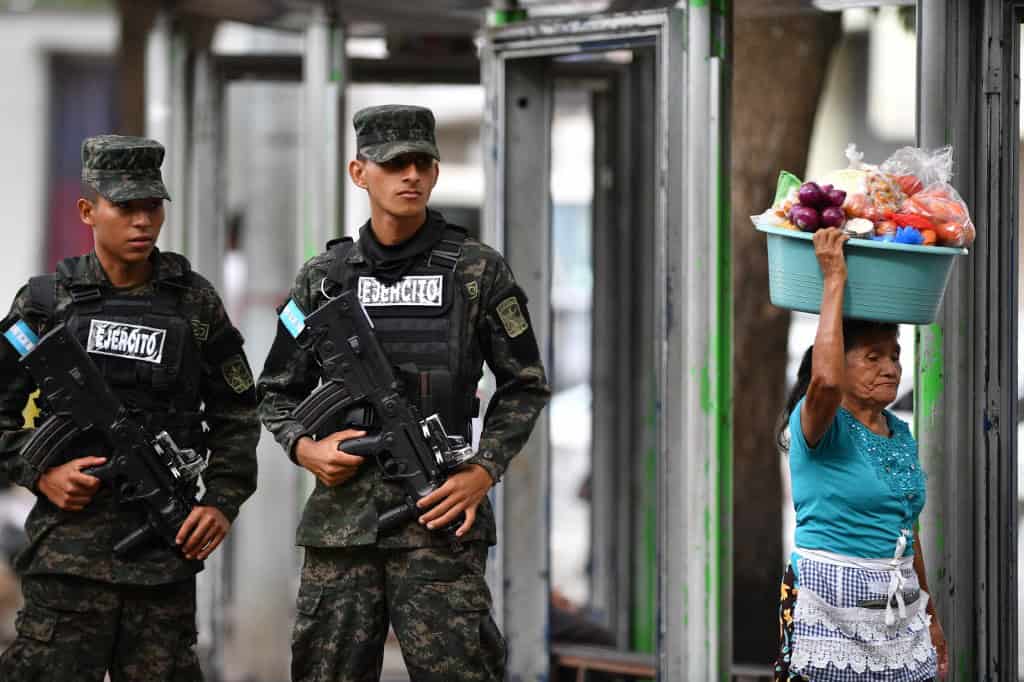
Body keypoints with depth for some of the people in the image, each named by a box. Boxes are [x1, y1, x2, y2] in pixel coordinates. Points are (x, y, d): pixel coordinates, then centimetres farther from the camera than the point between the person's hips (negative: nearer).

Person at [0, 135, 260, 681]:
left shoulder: (195, 303, 7)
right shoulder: (46, 302, 3)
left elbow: (235, 413, 13)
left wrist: (223, 502, 1)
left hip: (168, 540, 2)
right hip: (71, 531, -2)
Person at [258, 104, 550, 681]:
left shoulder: (478, 271, 2)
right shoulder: (324, 278, 9)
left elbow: (526, 385, 7)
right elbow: (279, 391, 16)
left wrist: (483, 472, -5)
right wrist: (306, 448, -4)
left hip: (439, 512, -3)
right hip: (342, 516, 3)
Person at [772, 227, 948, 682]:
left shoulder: (900, 434, 13)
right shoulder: (820, 424, -8)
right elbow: (825, 380, -33)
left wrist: (929, 617, 23)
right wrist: (834, 282, -25)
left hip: (900, 607, 7)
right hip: (830, 608, -7)